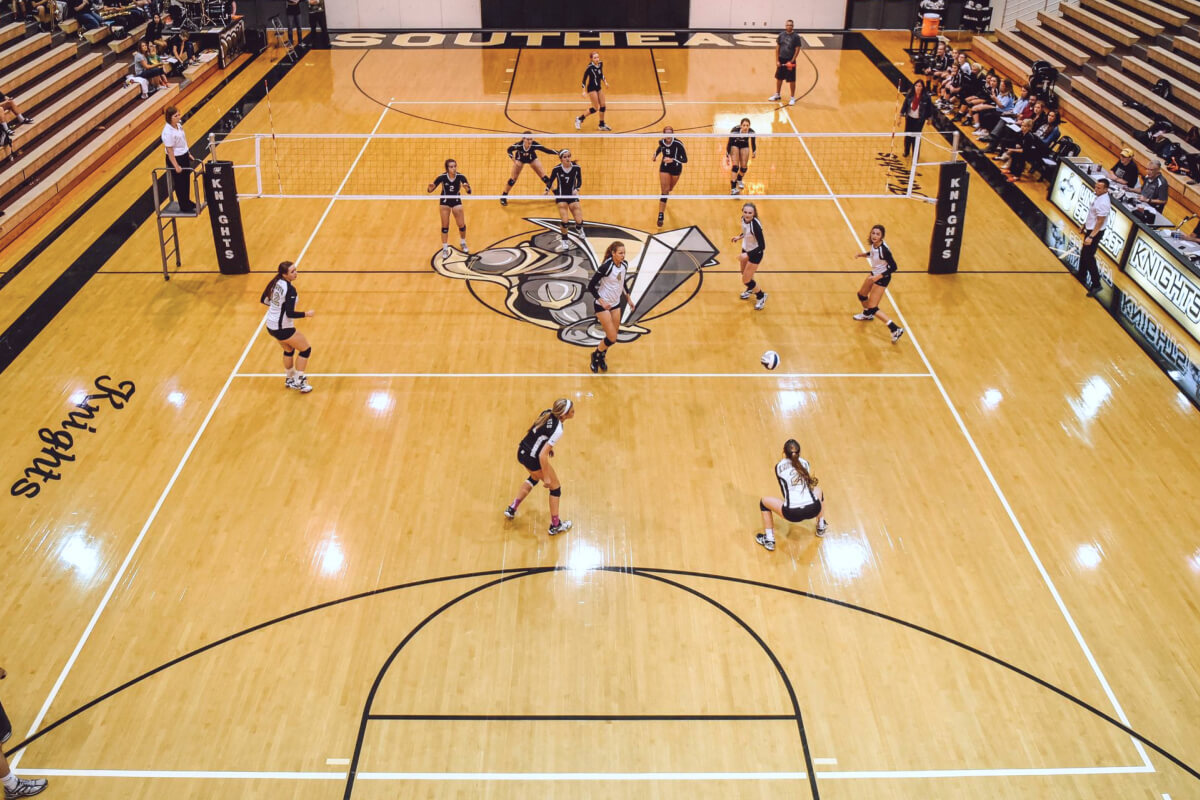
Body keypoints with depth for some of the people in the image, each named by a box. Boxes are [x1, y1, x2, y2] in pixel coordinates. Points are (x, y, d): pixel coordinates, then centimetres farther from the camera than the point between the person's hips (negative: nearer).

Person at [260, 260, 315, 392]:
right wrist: (306, 314, -13)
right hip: (283, 328, -8)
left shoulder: (275, 282, -1)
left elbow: (263, 300, 10)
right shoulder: (290, 289, -25)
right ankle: (299, 382, 10)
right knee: (306, 349, 7)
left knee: (289, 350, 27)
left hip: (271, 325, 8)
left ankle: (290, 379, 42)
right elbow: (290, 314, -27)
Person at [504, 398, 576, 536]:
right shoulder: (557, 430, -28)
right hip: (533, 460, -8)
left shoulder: (547, 412, -6)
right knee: (555, 487, 13)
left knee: (534, 477, 36)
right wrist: (547, 477, -19)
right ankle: (555, 526, 25)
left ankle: (512, 509, 39)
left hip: (522, 451, 8)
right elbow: (542, 456, -29)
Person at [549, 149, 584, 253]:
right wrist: (555, 194, -11)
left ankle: (578, 228, 35)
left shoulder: (576, 168, -11)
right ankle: (565, 241, 13)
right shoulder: (556, 169, -14)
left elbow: (579, 181, 4)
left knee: (579, 221, -5)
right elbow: (550, 182, 0)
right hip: (561, 197, -1)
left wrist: (576, 189, -14)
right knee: (565, 222, -12)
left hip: (572, 195, 1)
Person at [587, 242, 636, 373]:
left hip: (616, 304, 7)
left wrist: (628, 298, 20)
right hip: (602, 305, -7)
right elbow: (591, 286, -19)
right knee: (612, 338, -7)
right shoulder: (605, 267, -25)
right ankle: (596, 355, 21)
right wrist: (601, 302, -23)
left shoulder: (624, 265, -3)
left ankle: (601, 358, 37)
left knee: (613, 336, 11)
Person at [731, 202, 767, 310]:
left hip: (755, 253, -8)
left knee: (746, 279, 0)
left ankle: (761, 296, 26)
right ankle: (751, 289, 59)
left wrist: (747, 255, -34)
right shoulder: (744, 219, -13)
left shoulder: (755, 225, -35)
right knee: (744, 273, 27)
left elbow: (762, 246, -31)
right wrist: (740, 236, 4)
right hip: (745, 249, 8)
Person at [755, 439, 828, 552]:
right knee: (818, 491, 37)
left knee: (763, 501, 22)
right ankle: (821, 527, 46)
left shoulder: (779, 466, 8)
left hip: (792, 513, -3)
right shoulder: (805, 463, 15)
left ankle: (769, 540, 21)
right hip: (813, 510, 3)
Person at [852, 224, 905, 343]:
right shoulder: (873, 244, -9)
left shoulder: (884, 249, -31)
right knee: (861, 295, 28)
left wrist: (878, 277, -29)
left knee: (872, 308, -8)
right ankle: (867, 314, 59)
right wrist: (862, 255, 0)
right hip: (874, 274, 9)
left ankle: (896, 329, -5)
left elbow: (893, 267, -25)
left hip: (882, 278, -9)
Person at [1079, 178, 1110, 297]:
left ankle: (1096, 285, -7)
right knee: (1084, 253, 25)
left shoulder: (1103, 203, -27)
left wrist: (1091, 237, -27)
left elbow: (1100, 222, -26)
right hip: (1090, 229, 10)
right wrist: (1085, 224, 23)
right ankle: (1082, 275, 44)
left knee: (1089, 258, -9)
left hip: (1095, 232, -10)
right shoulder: (1099, 196, 2)